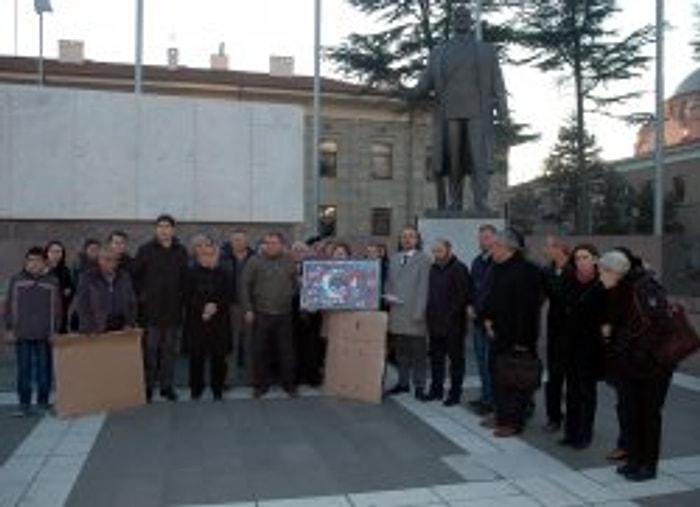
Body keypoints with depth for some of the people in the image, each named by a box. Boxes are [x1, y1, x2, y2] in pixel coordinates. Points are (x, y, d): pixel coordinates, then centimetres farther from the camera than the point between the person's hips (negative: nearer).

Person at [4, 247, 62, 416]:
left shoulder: (52, 282, 2)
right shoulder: (16, 280, 4)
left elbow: (57, 308, 4)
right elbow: (9, 306, 6)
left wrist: (55, 330, 0)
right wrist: (9, 329, 1)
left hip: (45, 334, 0)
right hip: (22, 334, 0)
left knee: (44, 368, 6)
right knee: (24, 369, 3)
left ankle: (43, 400, 19)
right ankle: (24, 404, 9)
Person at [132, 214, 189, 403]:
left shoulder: (181, 251, 4)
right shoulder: (145, 250, 0)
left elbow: (185, 278, 8)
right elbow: (135, 275, 3)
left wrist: (182, 297, 1)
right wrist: (141, 295, -2)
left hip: (173, 309, 2)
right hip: (151, 309, -2)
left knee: (170, 349, 9)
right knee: (150, 349, 2)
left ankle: (167, 386, 19)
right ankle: (148, 386, 13)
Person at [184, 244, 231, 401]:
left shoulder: (222, 273, 8)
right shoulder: (192, 273, 3)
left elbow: (227, 295, 4)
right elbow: (188, 297, -2)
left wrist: (215, 306, -13)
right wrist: (202, 309, -13)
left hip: (218, 321, 1)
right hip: (196, 321, -1)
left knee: (218, 356, 2)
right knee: (196, 356, 0)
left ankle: (217, 389, 14)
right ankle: (196, 389, 15)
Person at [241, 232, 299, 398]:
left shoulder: (290, 262, 6)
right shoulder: (255, 262, 0)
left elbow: (296, 285, 13)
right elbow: (245, 286, -1)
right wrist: (248, 309, -5)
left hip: (284, 314, 1)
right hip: (261, 314, -1)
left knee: (287, 351, 6)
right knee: (260, 352, 6)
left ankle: (289, 385, 18)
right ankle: (260, 386, 19)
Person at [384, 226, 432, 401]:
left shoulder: (423, 260, -3)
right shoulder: (394, 258, 14)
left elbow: (423, 287, -8)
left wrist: (419, 312, -12)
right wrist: (388, 295, 3)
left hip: (414, 313, -5)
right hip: (397, 312, 5)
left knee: (418, 352, 1)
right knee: (401, 351, 12)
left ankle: (419, 387, 8)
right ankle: (403, 383, 23)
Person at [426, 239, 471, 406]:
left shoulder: (459, 269, -9)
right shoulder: (433, 269, 12)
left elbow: (463, 296, -13)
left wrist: (451, 315, -15)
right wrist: (429, 314, 6)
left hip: (453, 324, -7)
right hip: (435, 323, 7)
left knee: (456, 359, 3)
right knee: (436, 358, 14)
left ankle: (455, 393, 10)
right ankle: (436, 390, 25)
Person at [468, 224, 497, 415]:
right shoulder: (477, 262, 14)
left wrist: (482, 310, -13)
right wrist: (470, 305, 6)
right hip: (478, 318, 8)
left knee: (490, 361, -4)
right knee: (481, 359, 13)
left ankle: (489, 400, 3)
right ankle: (486, 396, 23)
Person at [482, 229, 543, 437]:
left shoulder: (526, 271, -18)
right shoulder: (499, 269, 10)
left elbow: (527, 307, -22)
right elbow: (491, 298, 20)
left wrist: (522, 339, -22)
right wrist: (488, 318, 7)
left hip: (517, 339, -9)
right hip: (499, 334, 9)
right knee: (498, 376, 16)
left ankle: (514, 421, 11)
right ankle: (501, 415, 29)